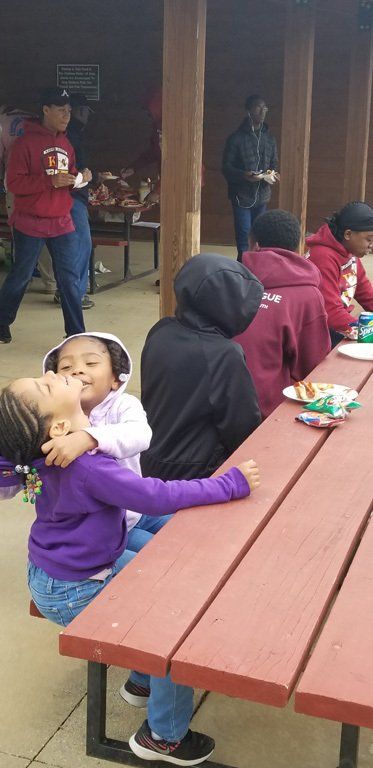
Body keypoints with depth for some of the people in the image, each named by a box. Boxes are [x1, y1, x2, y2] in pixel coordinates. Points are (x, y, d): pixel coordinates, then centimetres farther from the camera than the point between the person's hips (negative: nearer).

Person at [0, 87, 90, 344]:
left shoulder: (66, 144, 11)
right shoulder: (26, 142, -10)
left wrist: (80, 178, -1)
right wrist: (51, 181, -23)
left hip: (62, 223, 5)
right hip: (30, 224, -5)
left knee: (70, 277, 0)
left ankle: (76, 335, 7)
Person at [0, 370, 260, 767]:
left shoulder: (42, 454, -8)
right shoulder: (87, 466, -35)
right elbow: (159, 496, -35)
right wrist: (232, 483, -28)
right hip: (71, 594, -9)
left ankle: (143, 680, 36)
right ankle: (164, 736, 11)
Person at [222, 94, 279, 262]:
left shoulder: (269, 139, 11)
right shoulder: (236, 138, -5)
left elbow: (274, 163, 19)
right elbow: (226, 167, -7)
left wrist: (273, 174, -5)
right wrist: (243, 175, -25)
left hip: (262, 196, 5)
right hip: (242, 195, -5)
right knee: (244, 236, -7)